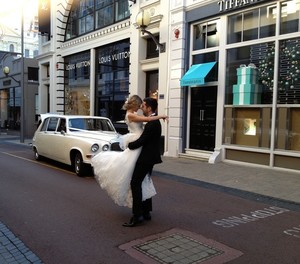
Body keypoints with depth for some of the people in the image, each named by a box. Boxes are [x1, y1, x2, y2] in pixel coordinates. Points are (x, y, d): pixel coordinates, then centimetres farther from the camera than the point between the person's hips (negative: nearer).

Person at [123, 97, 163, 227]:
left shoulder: (152, 123, -20)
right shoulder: (155, 121, 12)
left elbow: (141, 141, -22)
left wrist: (129, 145, -6)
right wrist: (132, 143, 11)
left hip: (146, 158, -11)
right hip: (150, 157, 11)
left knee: (135, 183, -9)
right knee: (143, 183, 17)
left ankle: (137, 216, -7)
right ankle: (146, 212, 25)